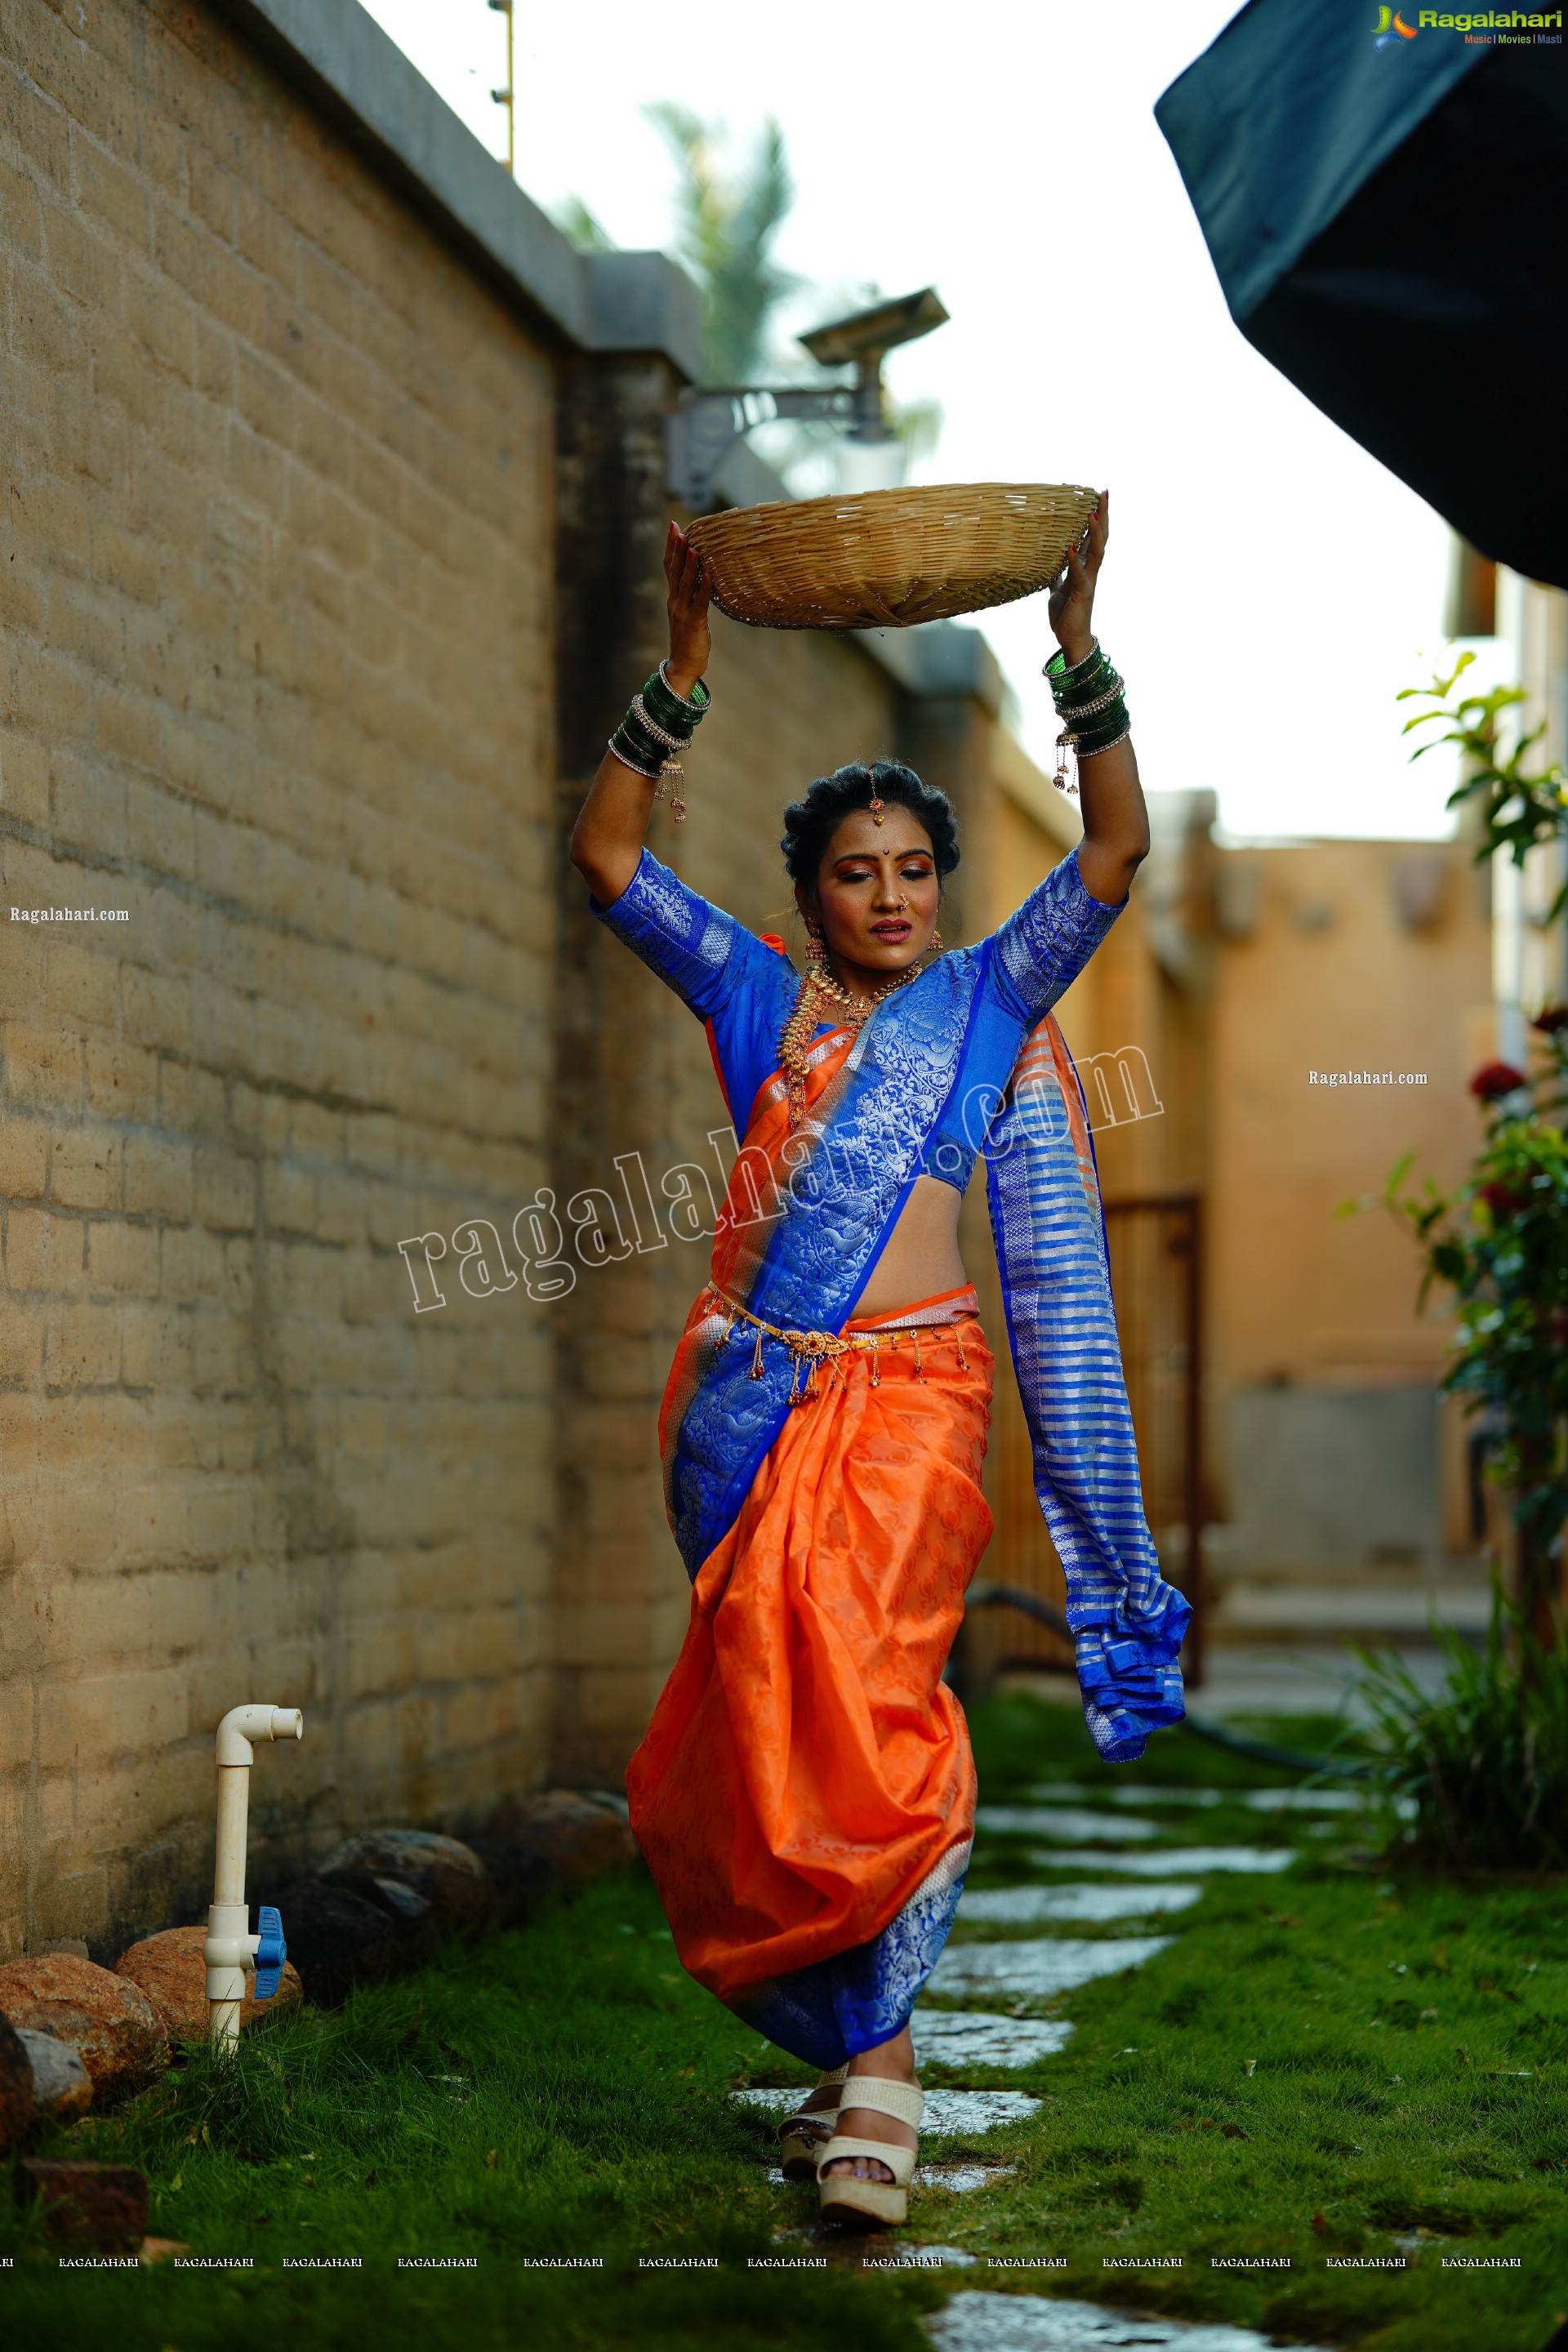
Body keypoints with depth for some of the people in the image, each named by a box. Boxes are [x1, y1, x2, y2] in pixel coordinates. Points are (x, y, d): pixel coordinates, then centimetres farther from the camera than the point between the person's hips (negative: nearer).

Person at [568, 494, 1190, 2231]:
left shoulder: (991, 1001, 11)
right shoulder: (755, 995, 15)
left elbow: (1115, 850, 1)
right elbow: (607, 859, 8)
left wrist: (1078, 648, -6)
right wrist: (684, 672, 1)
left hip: (907, 1391, -3)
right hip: (750, 1391, 3)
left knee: (861, 1695, -18)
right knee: (764, 1715, 4)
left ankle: (875, 2054, -16)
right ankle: (859, 2048, 16)